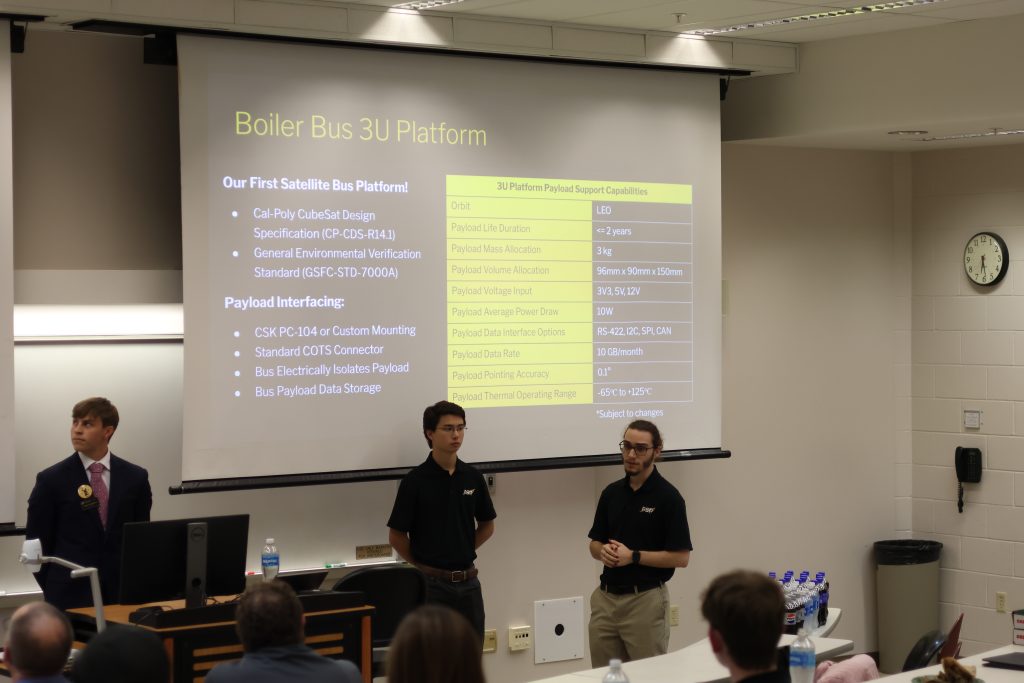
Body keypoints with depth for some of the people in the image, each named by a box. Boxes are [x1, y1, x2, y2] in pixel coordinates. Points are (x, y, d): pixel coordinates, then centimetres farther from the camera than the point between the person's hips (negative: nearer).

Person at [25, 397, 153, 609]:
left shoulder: (135, 477, 6)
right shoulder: (51, 480, -1)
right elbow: (37, 542, 2)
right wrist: (54, 589, -1)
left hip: (122, 593, 2)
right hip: (69, 597, -2)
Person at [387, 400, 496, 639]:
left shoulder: (473, 478, 5)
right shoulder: (416, 480, -9)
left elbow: (487, 525, 17)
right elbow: (396, 536, -4)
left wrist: (463, 552, 8)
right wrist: (422, 566, 2)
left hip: (468, 582, 4)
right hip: (431, 583, -4)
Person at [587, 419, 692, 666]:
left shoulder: (668, 496, -9)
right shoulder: (611, 492, 9)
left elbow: (681, 557, -12)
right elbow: (594, 544, 15)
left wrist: (633, 556, -17)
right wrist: (604, 551, -8)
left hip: (645, 600, -6)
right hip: (605, 597, 6)